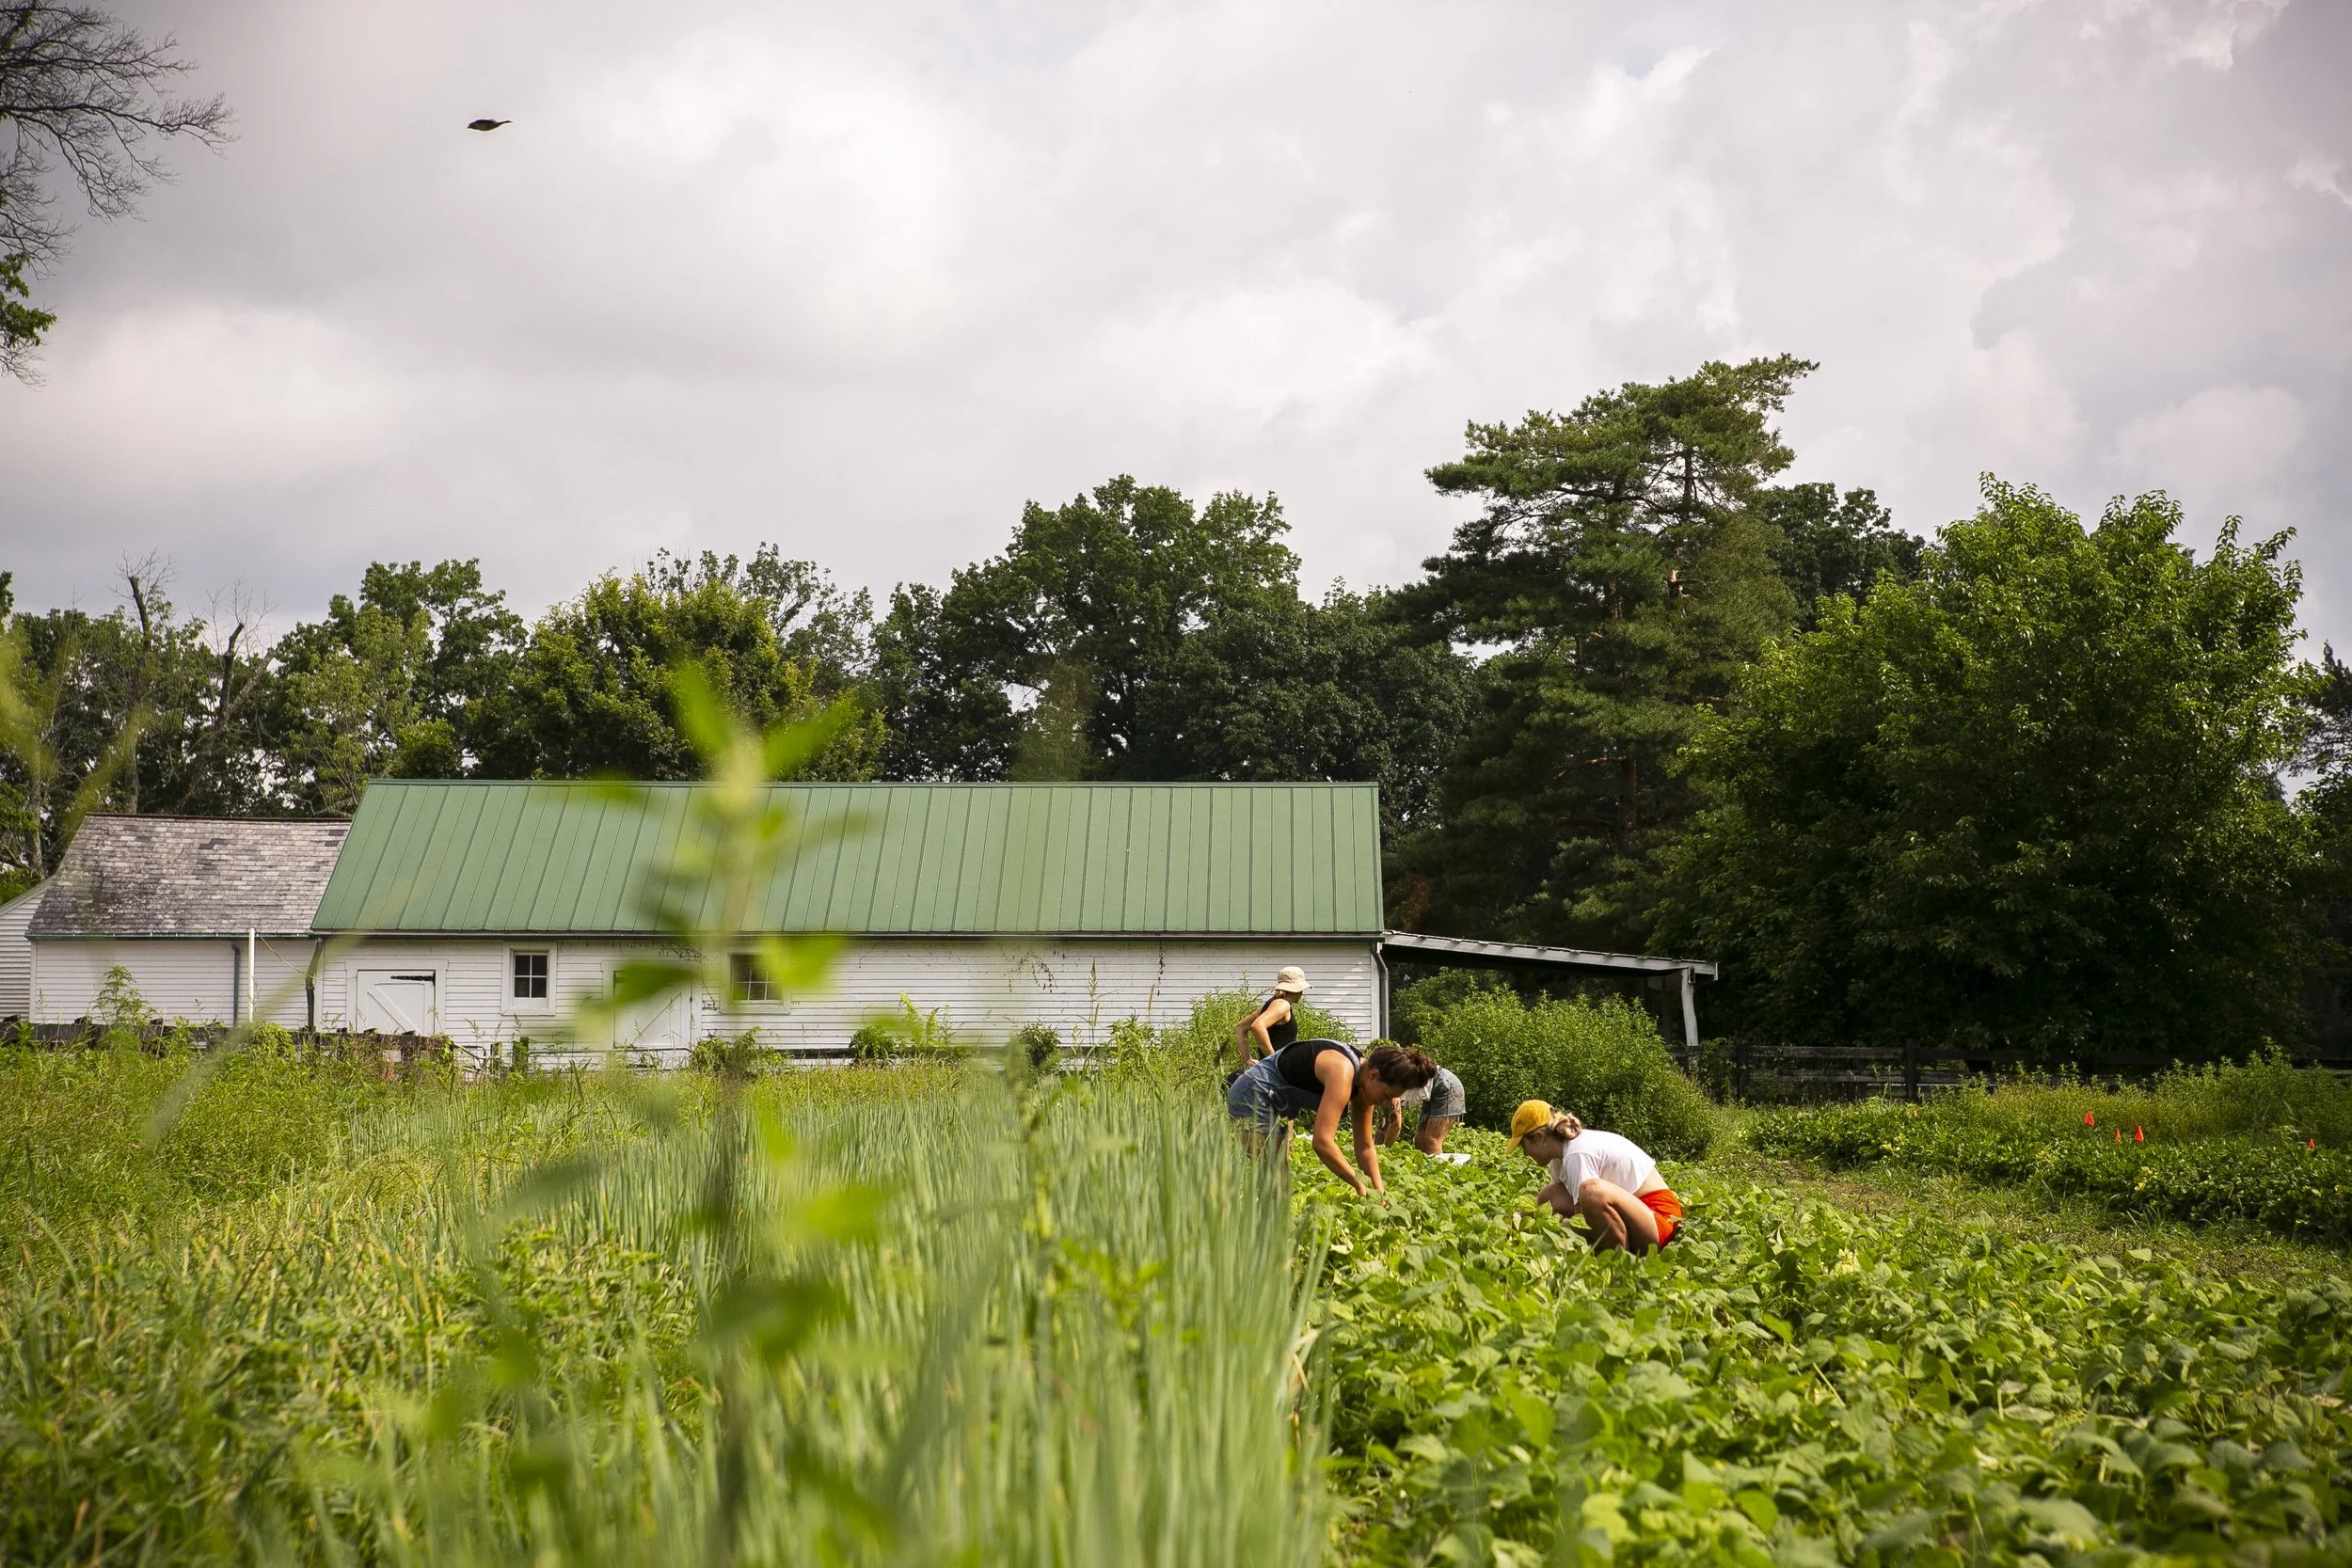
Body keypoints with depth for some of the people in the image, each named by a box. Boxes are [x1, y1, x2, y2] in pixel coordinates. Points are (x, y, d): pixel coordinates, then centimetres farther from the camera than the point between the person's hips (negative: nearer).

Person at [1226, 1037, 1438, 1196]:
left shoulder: (1363, 1081, 0)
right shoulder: (1342, 1072, -29)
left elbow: (1365, 1148, 8)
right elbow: (1322, 1142, -36)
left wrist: (1379, 1192, -2)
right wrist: (1360, 1184, -28)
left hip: (1271, 1104, 11)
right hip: (1253, 1095, -11)